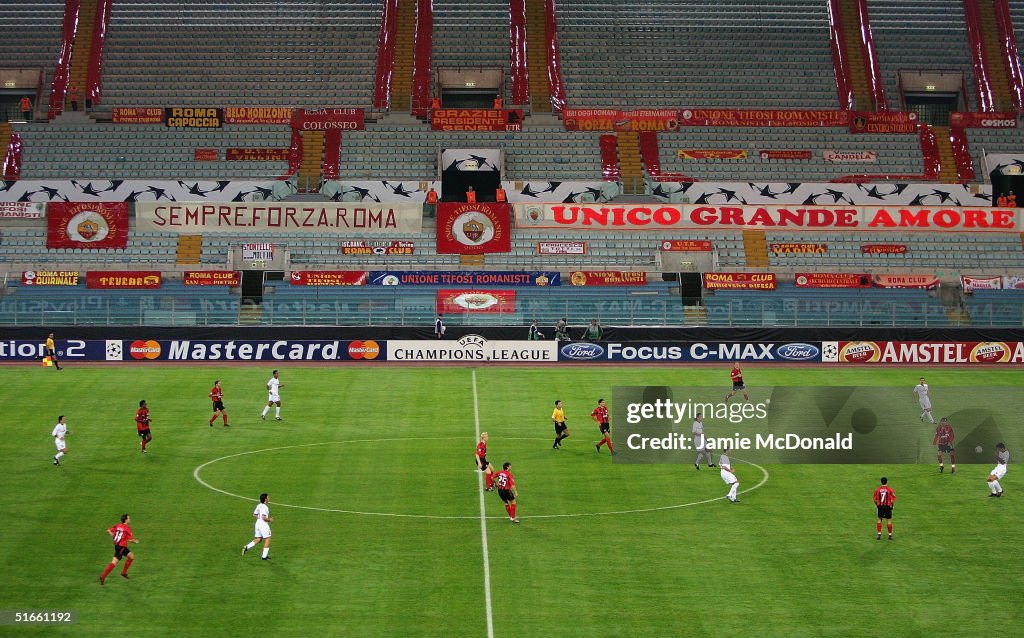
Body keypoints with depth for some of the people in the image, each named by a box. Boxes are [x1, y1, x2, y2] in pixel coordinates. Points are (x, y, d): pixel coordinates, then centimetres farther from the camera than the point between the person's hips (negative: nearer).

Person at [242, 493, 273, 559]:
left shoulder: (259, 506, 9)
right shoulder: (265, 507, -18)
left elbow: (254, 515, 16)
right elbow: (264, 517, -24)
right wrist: (269, 520, -8)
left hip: (258, 523, 9)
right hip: (263, 524, -9)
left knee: (258, 539, 16)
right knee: (267, 540, 2)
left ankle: (246, 547, 2)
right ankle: (264, 556, 4)